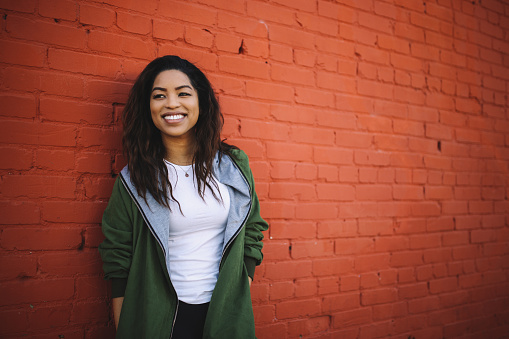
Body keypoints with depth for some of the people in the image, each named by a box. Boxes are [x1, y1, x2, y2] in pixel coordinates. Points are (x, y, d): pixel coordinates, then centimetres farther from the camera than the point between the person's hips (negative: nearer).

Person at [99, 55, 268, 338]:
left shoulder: (234, 164, -1)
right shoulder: (134, 179, -5)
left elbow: (252, 232, 7)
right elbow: (118, 263, -3)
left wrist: (240, 302, 2)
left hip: (225, 313, 2)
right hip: (159, 315, -1)